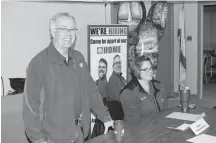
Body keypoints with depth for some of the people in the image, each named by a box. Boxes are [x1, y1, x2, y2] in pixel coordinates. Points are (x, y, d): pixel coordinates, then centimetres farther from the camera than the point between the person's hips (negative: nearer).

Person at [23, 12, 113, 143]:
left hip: (79, 132, 6)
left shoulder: (78, 58, 5)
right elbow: (31, 104, -16)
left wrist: (105, 117, 8)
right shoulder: (39, 63, -15)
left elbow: (90, 90, 11)